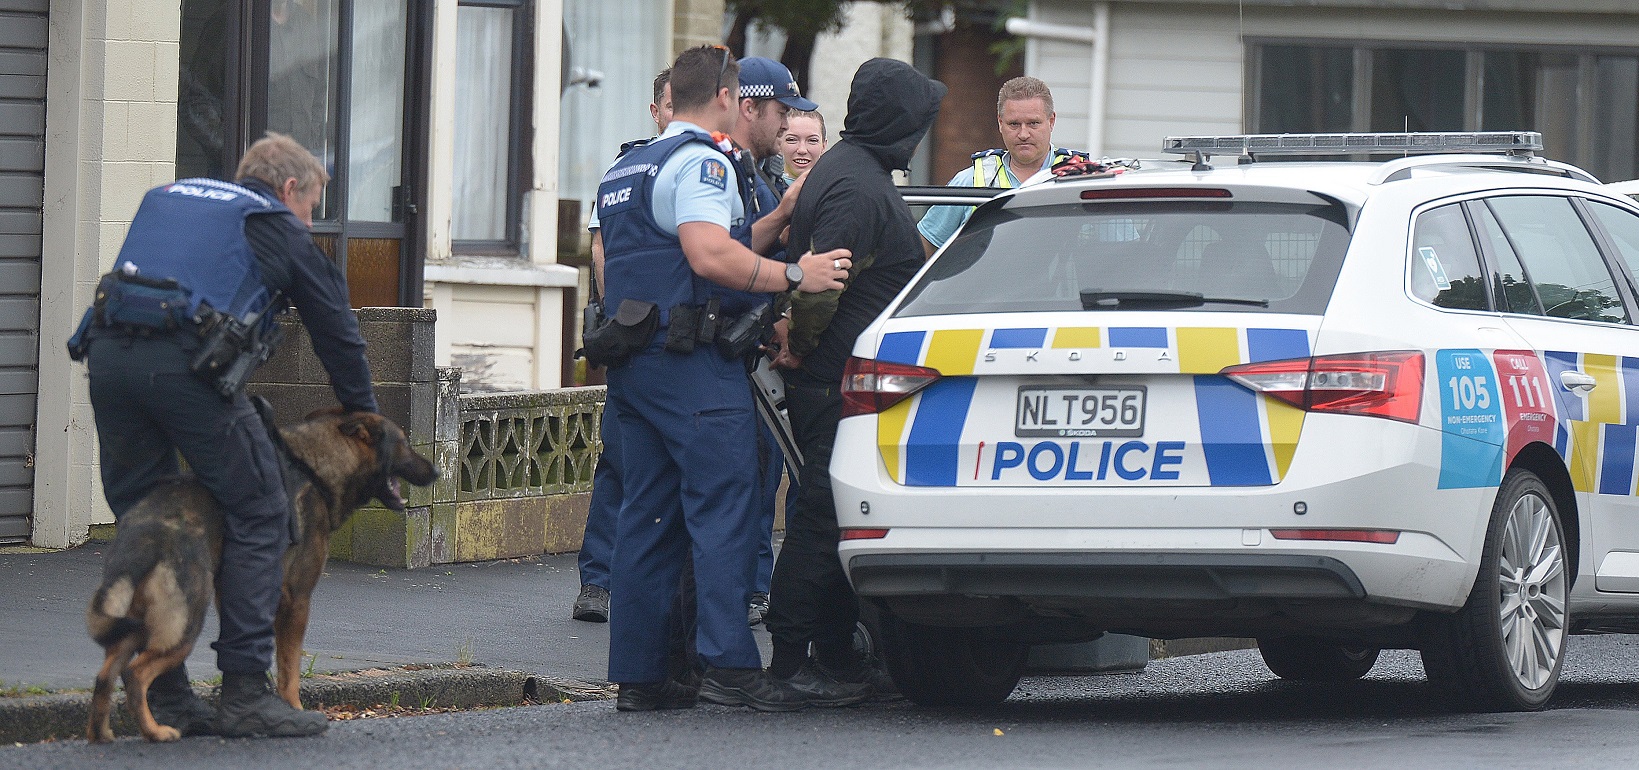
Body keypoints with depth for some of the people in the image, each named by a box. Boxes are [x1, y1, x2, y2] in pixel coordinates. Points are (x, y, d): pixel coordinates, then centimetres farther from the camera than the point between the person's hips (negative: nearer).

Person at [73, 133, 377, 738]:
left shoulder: (170, 197, 32)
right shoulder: (279, 229, 16)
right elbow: (336, 330, 20)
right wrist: (362, 414, 35)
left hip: (108, 350, 6)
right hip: (187, 361, -6)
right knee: (258, 516, 4)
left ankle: (165, 696, 15)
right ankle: (245, 693, -1)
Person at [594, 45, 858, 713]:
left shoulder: (625, 170, 22)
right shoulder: (701, 162, -9)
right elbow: (710, 255, -24)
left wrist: (777, 224, 26)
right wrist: (793, 276, -25)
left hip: (632, 357, 9)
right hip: (692, 359, -9)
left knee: (646, 515, 8)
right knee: (723, 507, -11)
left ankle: (637, 674, 7)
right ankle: (728, 664, -19)